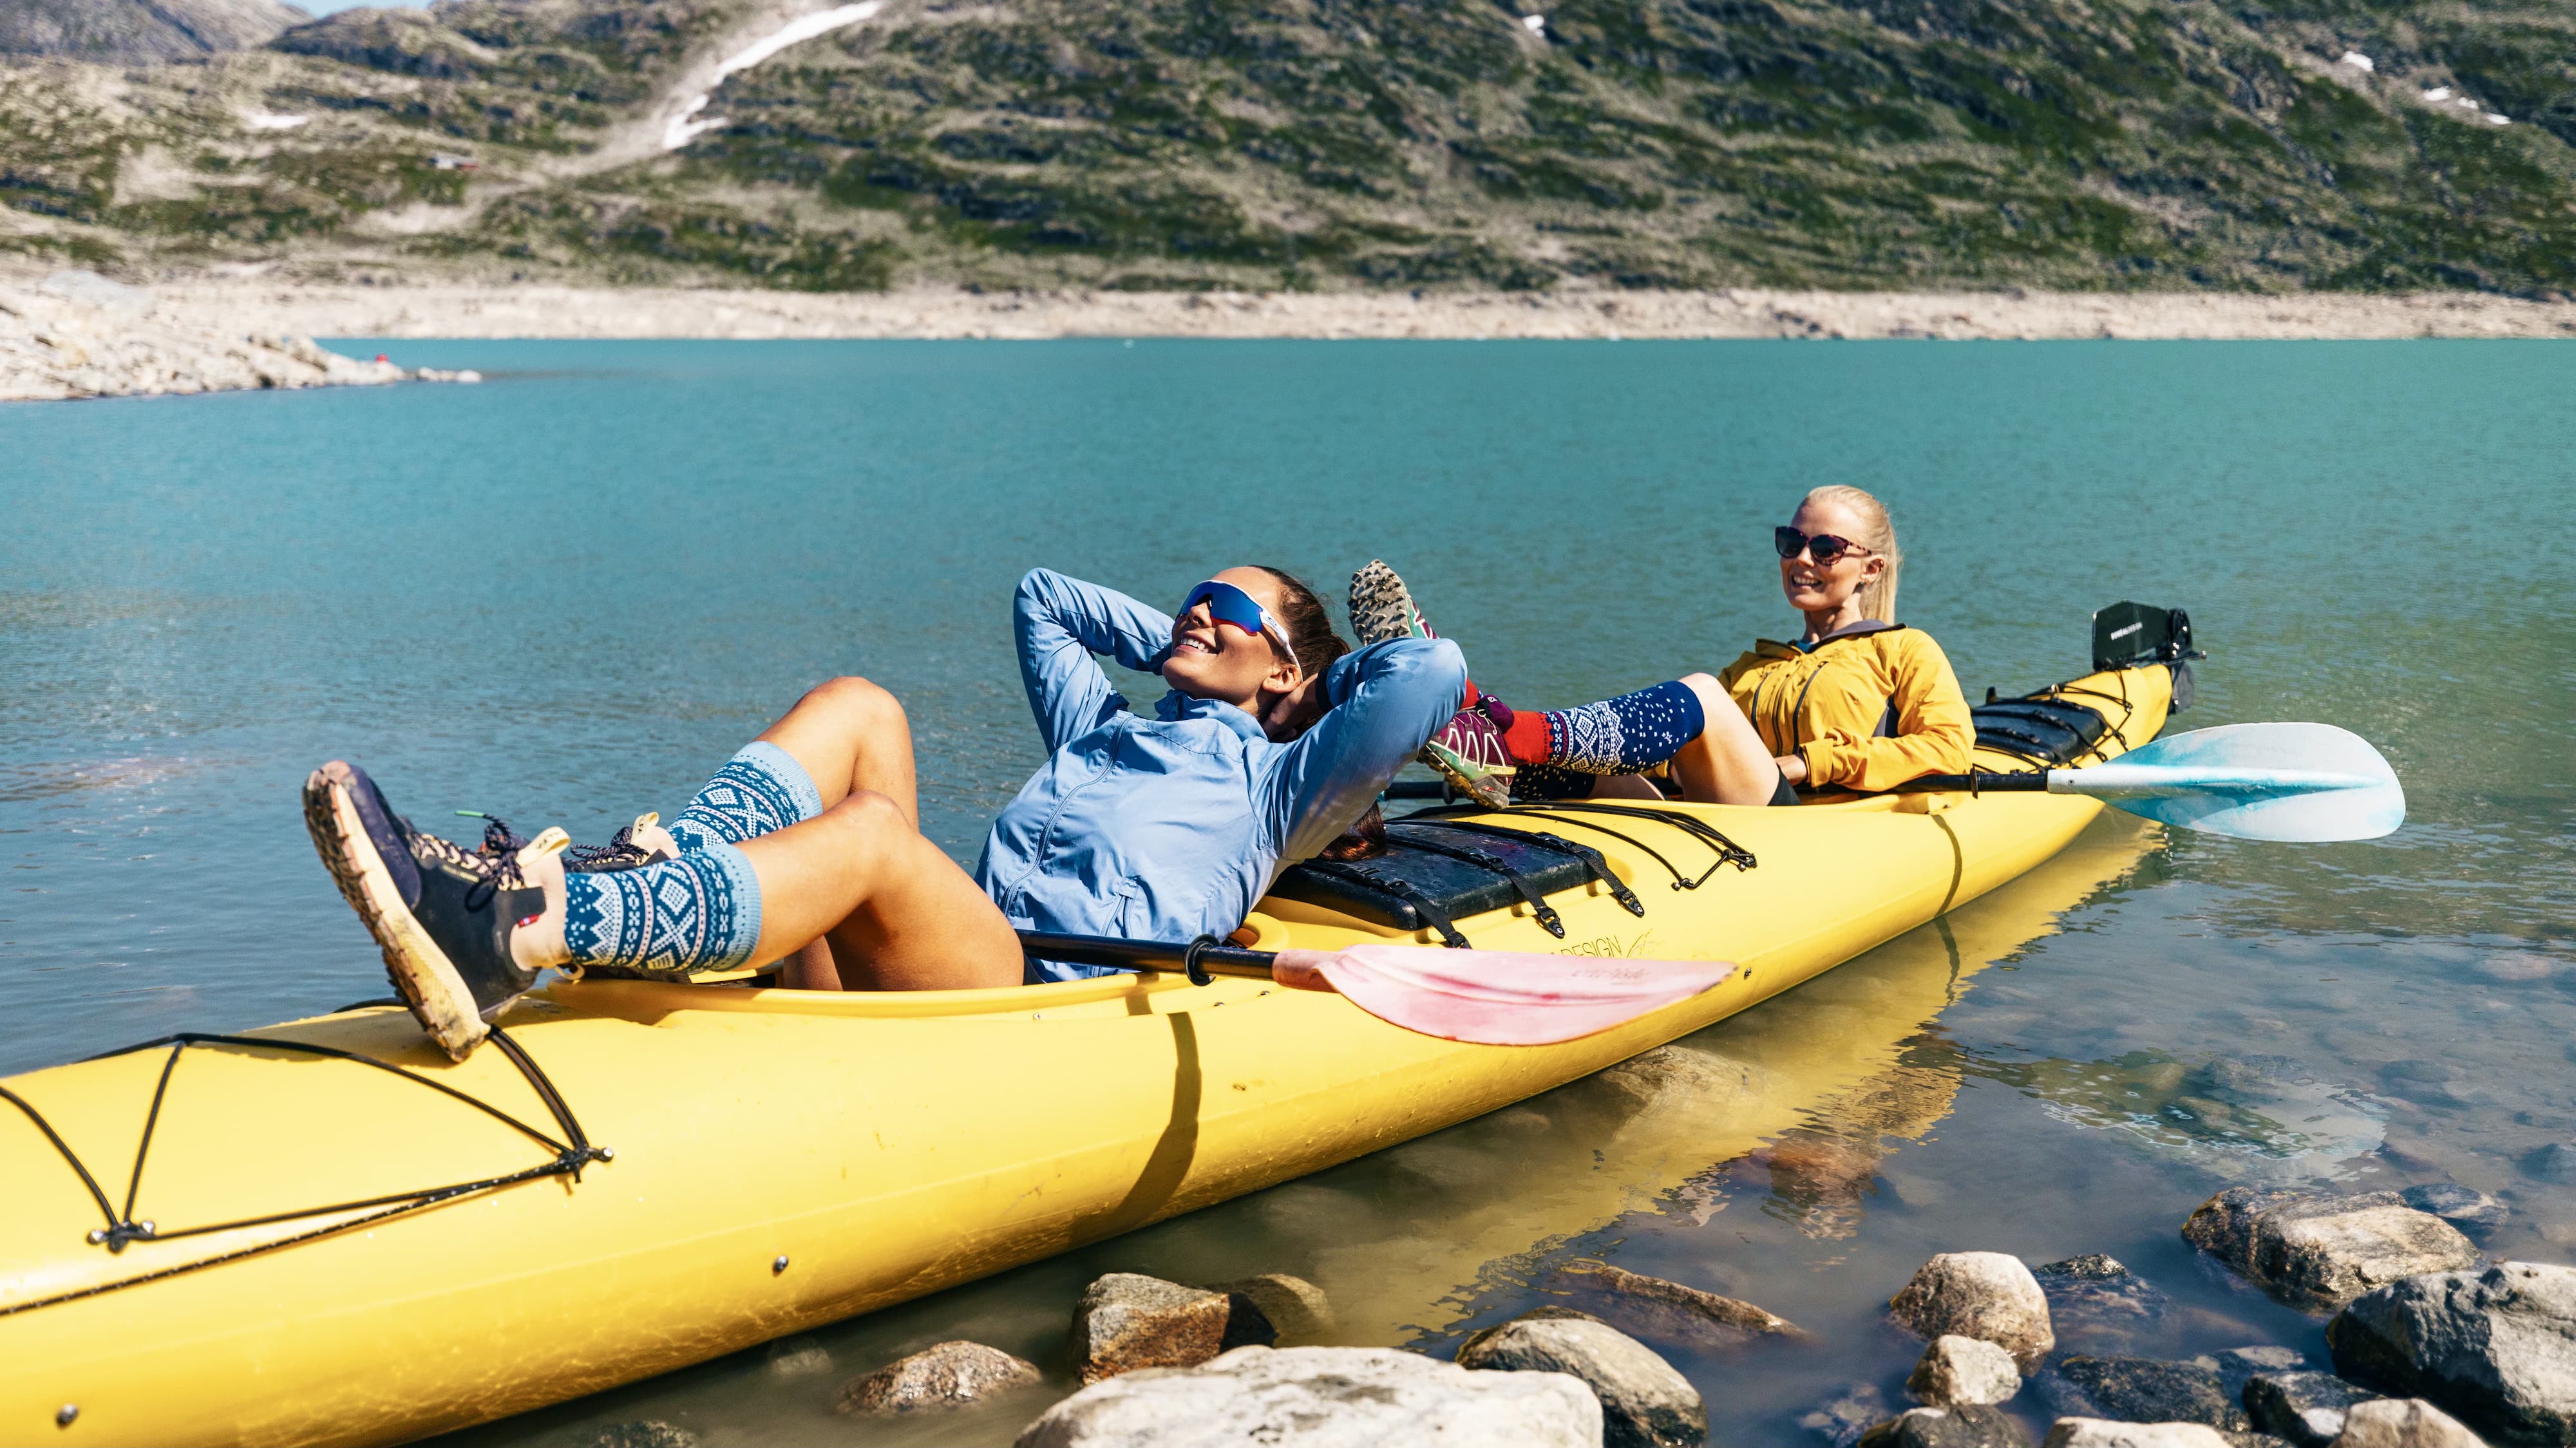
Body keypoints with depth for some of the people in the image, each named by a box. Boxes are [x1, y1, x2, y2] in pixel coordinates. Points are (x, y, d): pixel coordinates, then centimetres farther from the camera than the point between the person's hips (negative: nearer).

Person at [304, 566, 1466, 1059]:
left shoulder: (1274, 782, 22)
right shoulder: (1105, 730, 39)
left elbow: (1435, 676, 7)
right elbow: (1043, 594, 52)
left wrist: (1331, 665, 25)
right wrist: (1173, 646, 49)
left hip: (1057, 998, -6)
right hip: (925, 979, 6)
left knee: (870, 828, -33)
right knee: (860, 710, -9)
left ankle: (519, 939, -52)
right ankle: (649, 884, -34)